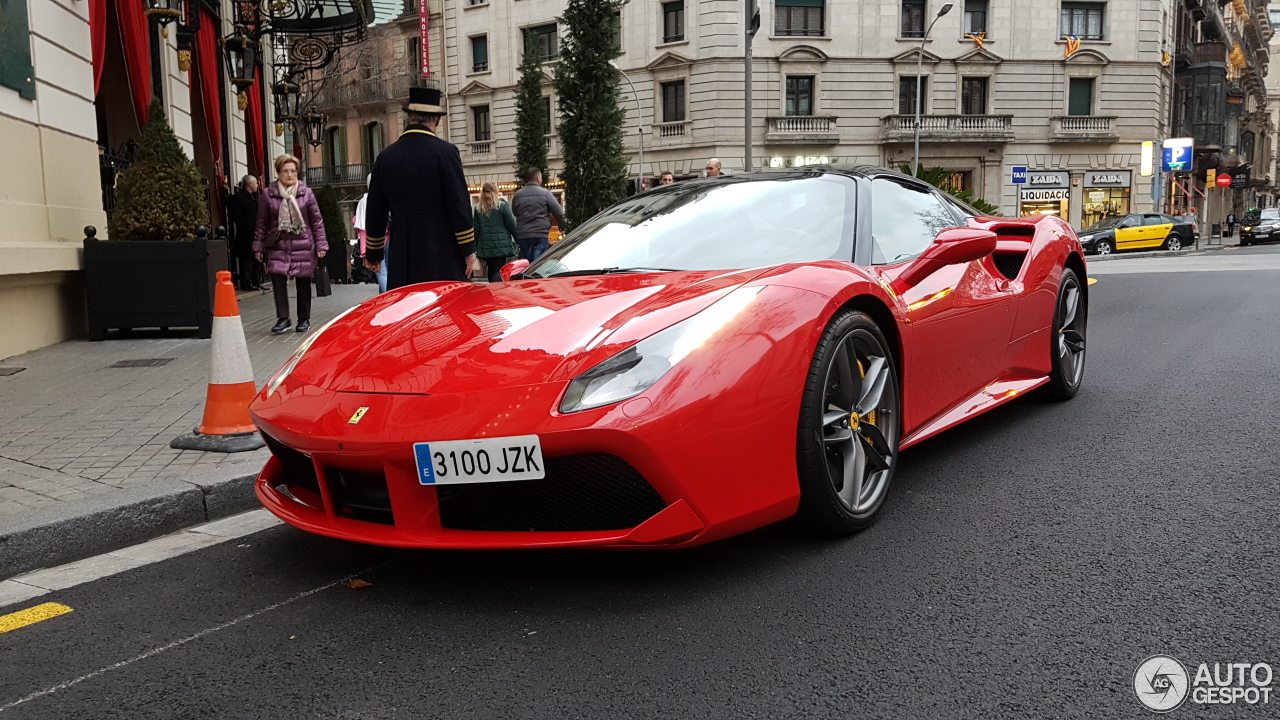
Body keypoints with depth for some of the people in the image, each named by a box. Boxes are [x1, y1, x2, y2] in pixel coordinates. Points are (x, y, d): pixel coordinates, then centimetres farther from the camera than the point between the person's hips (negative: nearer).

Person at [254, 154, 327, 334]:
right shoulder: (268, 195, 3)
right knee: (278, 279, -13)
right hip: (278, 245, 0)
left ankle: (304, 319, 17)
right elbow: (262, 223, 8)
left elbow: (317, 221, 4)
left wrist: (321, 245, 0)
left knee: (303, 282, 5)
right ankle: (283, 319, -6)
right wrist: (259, 246, 6)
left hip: (302, 245, 0)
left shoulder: (306, 193, 3)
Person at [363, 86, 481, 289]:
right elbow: (460, 205, -9)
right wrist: (469, 252, -5)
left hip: (401, 257, 4)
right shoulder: (445, 152, -6)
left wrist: (374, 254, 22)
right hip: (443, 257, -4)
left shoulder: (386, 156, 8)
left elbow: (375, 210, 13)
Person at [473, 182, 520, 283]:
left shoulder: (478, 209, 6)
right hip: (501, 245, -3)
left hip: (485, 247, 3)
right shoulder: (502, 205, -2)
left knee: (492, 270, 12)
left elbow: (476, 229, 7)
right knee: (499, 271, -7)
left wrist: (476, 247, 13)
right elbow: (511, 225, -1)